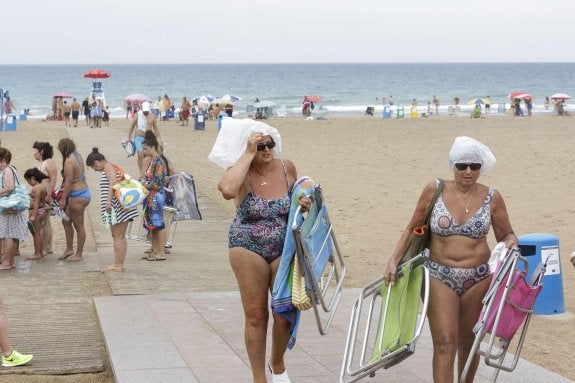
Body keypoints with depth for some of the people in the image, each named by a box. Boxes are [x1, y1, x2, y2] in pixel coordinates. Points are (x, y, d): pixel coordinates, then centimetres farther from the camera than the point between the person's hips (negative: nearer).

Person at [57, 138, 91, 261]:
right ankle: (69, 249, 24)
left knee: (78, 225, -1)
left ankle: (78, 255, 6)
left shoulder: (69, 161, -17)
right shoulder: (78, 157, 10)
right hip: (84, 191, 10)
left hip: (78, 196, -10)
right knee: (66, 221, 18)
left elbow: (69, 181, -19)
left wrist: (63, 199, -13)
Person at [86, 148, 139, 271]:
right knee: (121, 237, 13)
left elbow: (113, 183, -23)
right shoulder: (112, 167, 20)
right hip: (122, 208, 10)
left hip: (117, 207, -10)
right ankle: (120, 264, 17)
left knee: (117, 236, -6)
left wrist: (108, 202, -27)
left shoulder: (108, 167, -9)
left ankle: (117, 265, -4)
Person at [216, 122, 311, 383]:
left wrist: (304, 205, -7)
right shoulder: (242, 174, -12)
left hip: (284, 249, 3)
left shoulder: (287, 168, -1)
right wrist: (249, 154, -29)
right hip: (249, 249, -3)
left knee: (286, 312, 7)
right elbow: (227, 190, -37)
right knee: (256, 316, 2)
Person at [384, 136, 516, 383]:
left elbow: (506, 235, 10)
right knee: (445, 343, -10)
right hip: (440, 277, -1)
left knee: (468, 341, 13)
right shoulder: (435, 191, -2)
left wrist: (510, 242, -13)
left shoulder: (491, 198, 0)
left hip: (478, 279, 1)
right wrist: (394, 261, -4)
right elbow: (412, 229, 6)